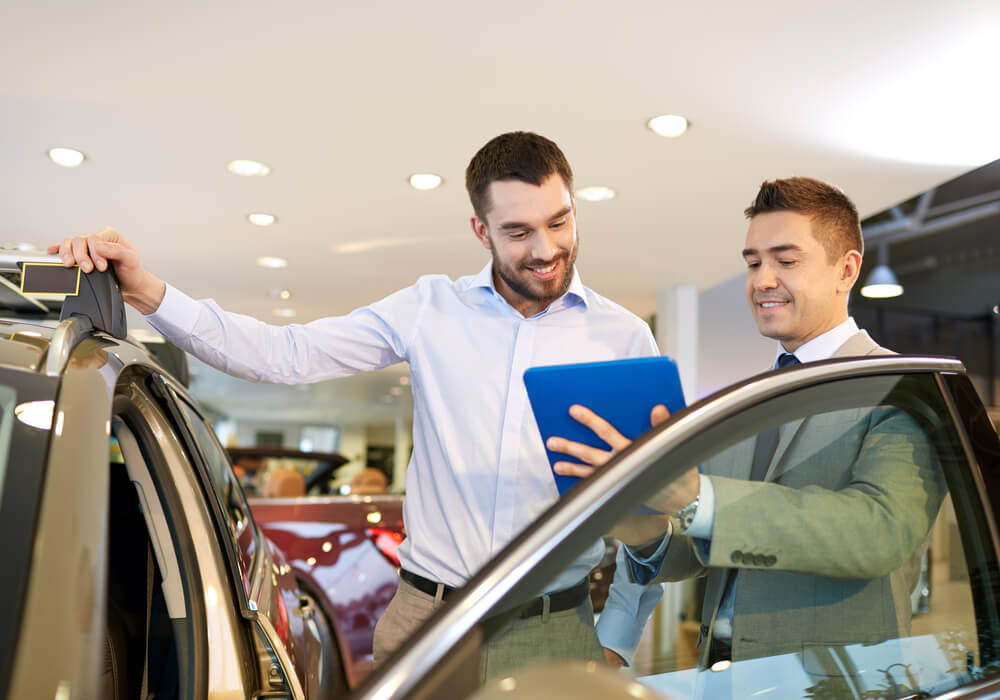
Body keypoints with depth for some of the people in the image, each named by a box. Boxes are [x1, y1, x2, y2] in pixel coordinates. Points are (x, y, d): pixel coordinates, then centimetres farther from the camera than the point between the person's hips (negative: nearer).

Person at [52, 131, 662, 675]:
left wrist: (617, 645, 1)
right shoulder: (433, 309, 1)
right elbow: (285, 356, -4)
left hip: (554, 635, 0)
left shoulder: (624, 336, -1)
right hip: (425, 619, 1)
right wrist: (148, 292, -13)